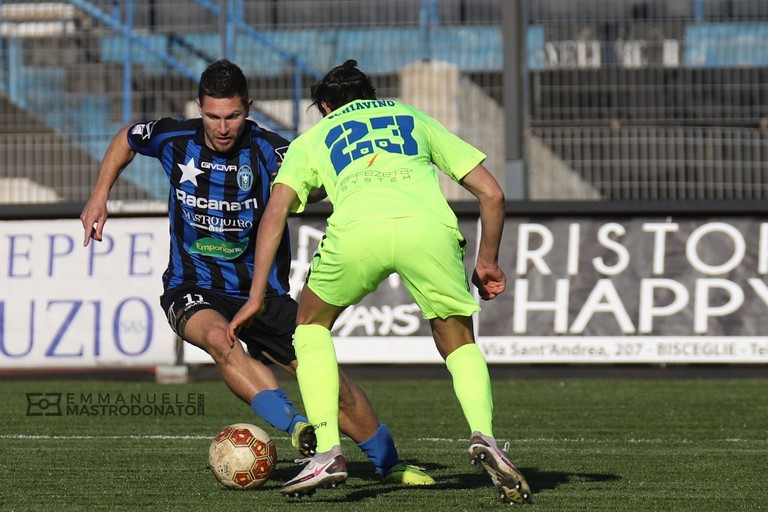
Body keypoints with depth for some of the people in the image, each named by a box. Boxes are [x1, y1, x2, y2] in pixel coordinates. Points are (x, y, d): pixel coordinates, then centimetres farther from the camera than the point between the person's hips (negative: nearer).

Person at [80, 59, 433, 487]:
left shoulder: (267, 149, -13)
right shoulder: (175, 140, -5)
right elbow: (127, 139, 17)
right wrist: (100, 197, 12)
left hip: (262, 291, 0)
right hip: (194, 289, 0)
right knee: (219, 337, -37)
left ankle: (390, 464, 18)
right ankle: (295, 427, -46)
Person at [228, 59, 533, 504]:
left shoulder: (313, 138, 34)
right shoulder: (416, 118, 38)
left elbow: (276, 211, 18)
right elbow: (491, 193, 30)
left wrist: (257, 298, 18)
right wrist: (488, 261, 43)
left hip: (358, 229, -1)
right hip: (429, 225, 1)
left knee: (312, 322, 27)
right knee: (459, 344, 20)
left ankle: (328, 454, 13)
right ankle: (484, 435, -10)